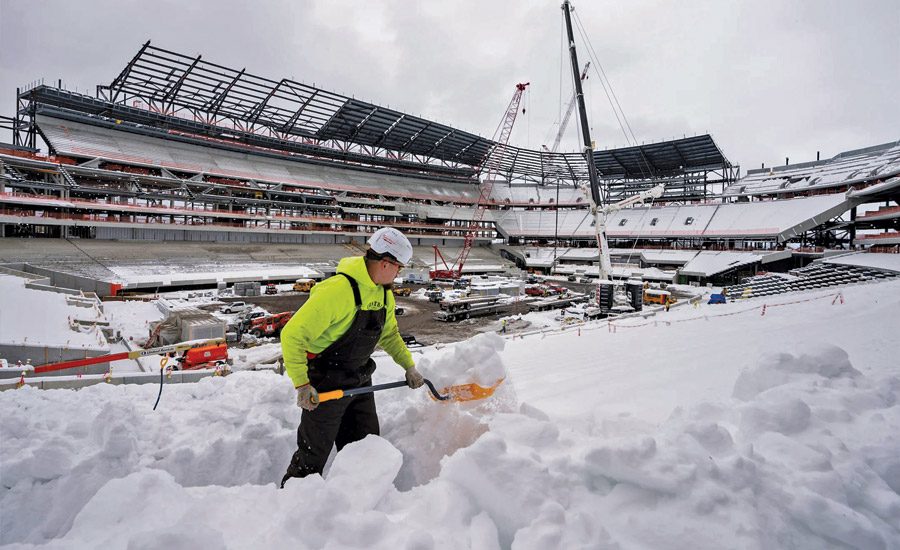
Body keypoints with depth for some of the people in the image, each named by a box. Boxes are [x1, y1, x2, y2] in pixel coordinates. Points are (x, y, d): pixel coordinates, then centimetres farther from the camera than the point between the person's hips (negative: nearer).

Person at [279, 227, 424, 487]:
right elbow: (292, 336, -27)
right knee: (314, 455, 8)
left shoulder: (384, 292, 1)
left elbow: (389, 334, 17)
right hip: (326, 385, -8)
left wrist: (409, 366, 11)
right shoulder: (338, 290, -28)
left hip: (360, 382, 8)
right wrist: (302, 385, -28)